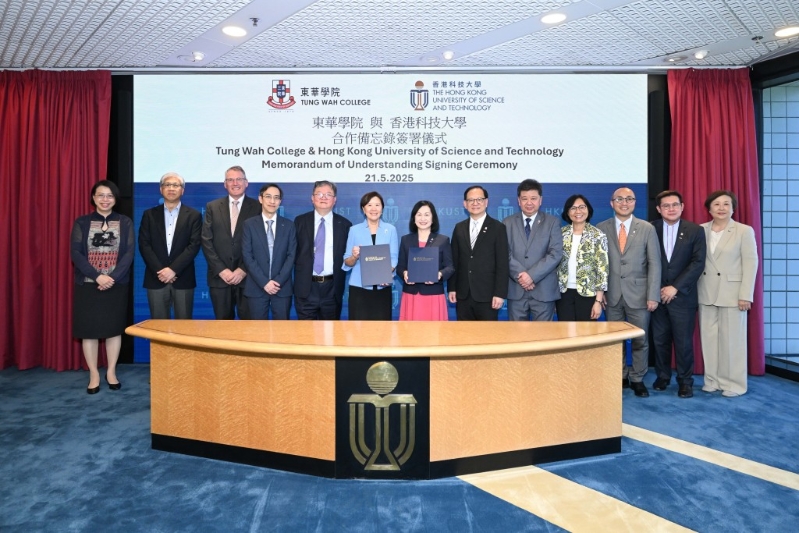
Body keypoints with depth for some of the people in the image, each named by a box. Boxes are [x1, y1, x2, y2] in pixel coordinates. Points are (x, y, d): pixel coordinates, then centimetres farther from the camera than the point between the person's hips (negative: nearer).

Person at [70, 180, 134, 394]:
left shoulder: (125, 223, 3)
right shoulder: (82, 222, 2)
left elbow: (129, 253, -3)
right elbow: (75, 253, -5)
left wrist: (113, 277, -15)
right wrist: (98, 276, -16)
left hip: (117, 285, 0)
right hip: (88, 285, 0)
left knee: (114, 328, 6)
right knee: (89, 330, 3)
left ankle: (111, 372, 19)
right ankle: (94, 375, 15)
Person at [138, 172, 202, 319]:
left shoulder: (194, 215, 5)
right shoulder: (150, 215, 10)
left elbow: (194, 245, -5)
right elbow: (144, 245, 2)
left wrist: (173, 269, -14)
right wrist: (160, 270, -10)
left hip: (183, 279, -1)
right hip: (156, 278, 1)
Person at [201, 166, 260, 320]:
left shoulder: (257, 207, 2)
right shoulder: (212, 207, 9)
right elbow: (206, 241, 3)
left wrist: (243, 270, -9)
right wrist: (221, 270, -6)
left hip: (247, 277, -2)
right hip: (219, 277, 2)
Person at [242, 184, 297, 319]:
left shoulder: (289, 225, 6)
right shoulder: (249, 224, 2)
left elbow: (291, 255, 0)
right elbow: (247, 256, -4)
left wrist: (279, 281, -10)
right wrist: (264, 282, -12)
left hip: (283, 287, 1)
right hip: (256, 287, -1)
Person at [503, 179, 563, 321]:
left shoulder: (552, 222, 6)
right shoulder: (508, 223, 10)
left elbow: (556, 254, -5)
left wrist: (532, 275, -14)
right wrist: (520, 275, -14)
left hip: (544, 290, -1)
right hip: (516, 290, 1)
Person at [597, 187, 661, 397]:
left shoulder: (647, 228, 2)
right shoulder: (601, 228, 3)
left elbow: (654, 264, -2)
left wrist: (653, 295, -8)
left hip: (638, 295, 0)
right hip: (612, 295, 1)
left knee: (640, 340, 7)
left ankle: (637, 379, 23)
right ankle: (620, 377, 24)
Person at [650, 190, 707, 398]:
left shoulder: (695, 230, 1)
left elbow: (698, 263, -6)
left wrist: (675, 287, -12)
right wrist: (656, 289, -4)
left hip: (683, 295, -1)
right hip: (658, 294, 1)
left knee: (683, 341, 3)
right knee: (660, 340, 8)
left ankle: (685, 380, 17)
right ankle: (663, 375, 24)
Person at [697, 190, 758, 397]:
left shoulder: (744, 231, -3)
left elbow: (751, 264, -6)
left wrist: (745, 295, -12)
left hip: (732, 293, -3)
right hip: (706, 293, 3)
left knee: (731, 339, 3)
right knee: (708, 338, 8)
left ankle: (734, 383, 16)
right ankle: (712, 380, 20)